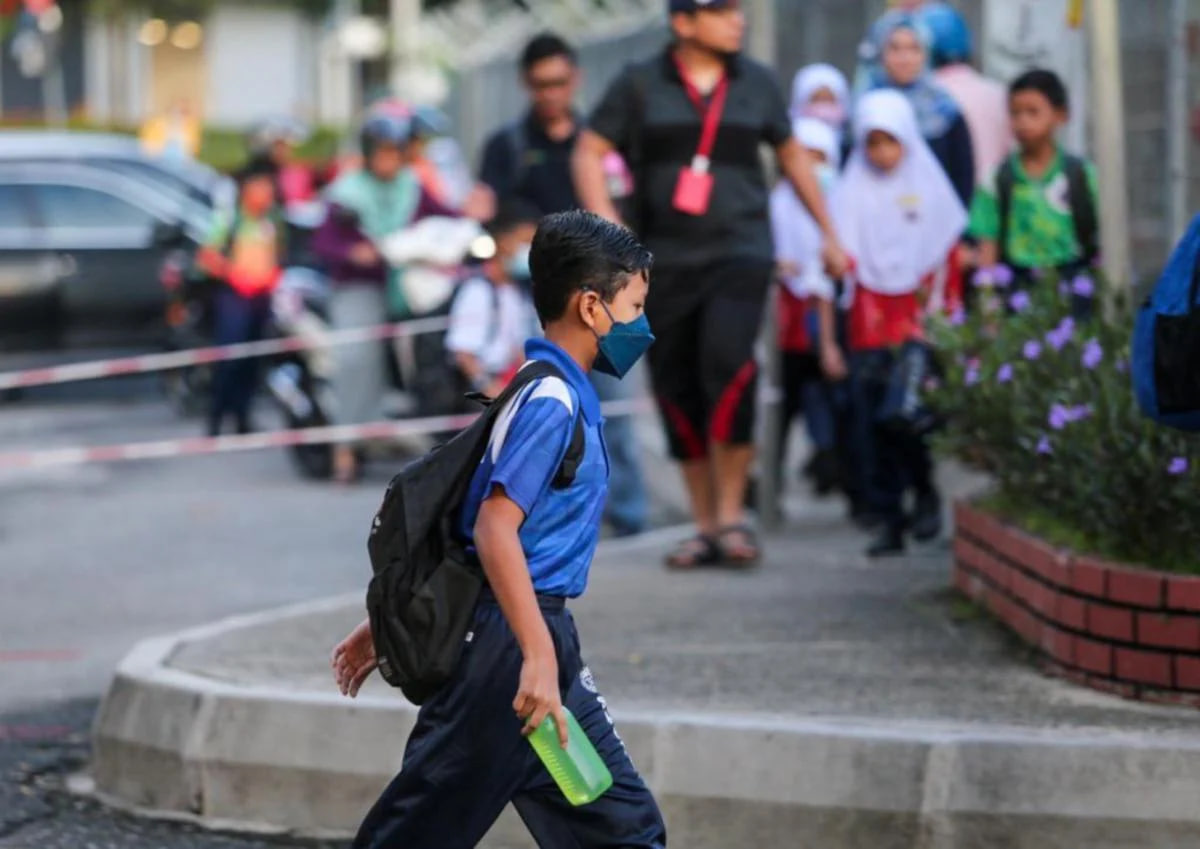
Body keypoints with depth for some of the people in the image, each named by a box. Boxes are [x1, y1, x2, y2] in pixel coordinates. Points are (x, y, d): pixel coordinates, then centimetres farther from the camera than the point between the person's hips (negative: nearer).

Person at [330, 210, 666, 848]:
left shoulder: (542, 389, 15)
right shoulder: (552, 400, -15)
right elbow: (495, 528, -24)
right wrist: (539, 657, -30)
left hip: (535, 637, 10)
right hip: (508, 640, -10)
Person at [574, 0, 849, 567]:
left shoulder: (756, 84, 8)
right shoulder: (640, 86, 3)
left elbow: (791, 156, 21)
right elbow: (588, 153, 1)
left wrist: (828, 234, 23)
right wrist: (606, 223, -14)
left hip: (740, 251, -1)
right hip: (665, 261, 1)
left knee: (727, 362, -23)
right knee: (677, 391, 3)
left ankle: (731, 515, -15)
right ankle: (705, 527, 13)